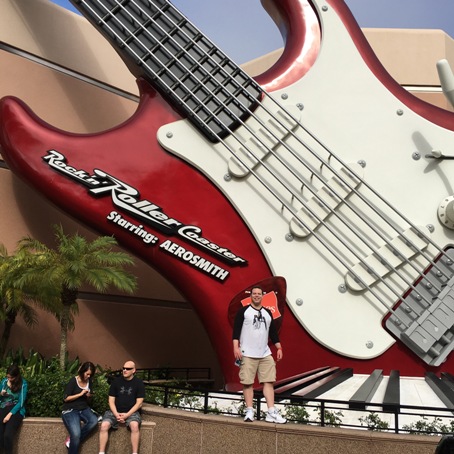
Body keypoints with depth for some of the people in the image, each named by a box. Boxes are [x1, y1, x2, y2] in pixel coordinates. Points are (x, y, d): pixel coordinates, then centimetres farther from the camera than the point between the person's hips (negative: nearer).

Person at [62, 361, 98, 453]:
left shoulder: (89, 382, 8)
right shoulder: (73, 381, -8)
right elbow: (66, 398, -11)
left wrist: (89, 396, -3)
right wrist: (80, 394, -17)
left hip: (84, 409, 5)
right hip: (70, 410, -5)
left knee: (94, 421, -28)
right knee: (76, 434, -29)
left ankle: (72, 440, -16)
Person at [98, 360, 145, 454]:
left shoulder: (139, 383, -3)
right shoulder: (116, 381, 2)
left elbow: (139, 403, -4)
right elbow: (111, 401, 2)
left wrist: (127, 414, -16)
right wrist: (116, 414, -14)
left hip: (131, 412, -2)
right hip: (115, 411, 2)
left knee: (135, 425, -33)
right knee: (104, 425, -25)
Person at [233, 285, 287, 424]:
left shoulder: (268, 313, 16)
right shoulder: (243, 311, 1)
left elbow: (273, 332, 18)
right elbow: (236, 330, -5)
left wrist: (279, 348, 10)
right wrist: (236, 347, -14)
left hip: (265, 354, 4)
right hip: (247, 354, -4)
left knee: (269, 381, -1)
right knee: (247, 383, -1)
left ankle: (271, 413, 1)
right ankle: (249, 412, 8)